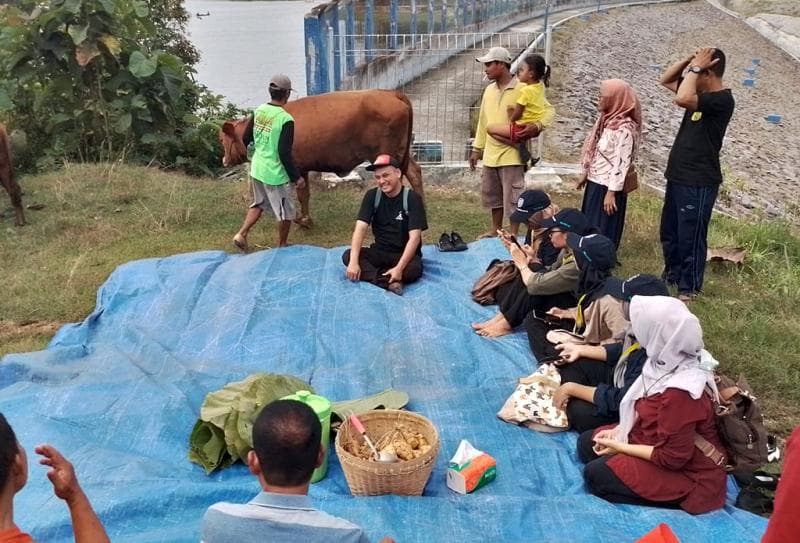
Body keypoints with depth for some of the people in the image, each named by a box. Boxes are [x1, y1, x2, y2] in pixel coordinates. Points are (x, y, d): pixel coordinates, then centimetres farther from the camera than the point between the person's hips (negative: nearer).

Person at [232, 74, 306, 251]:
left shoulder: (258, 111, 0)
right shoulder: (285, 119, -20)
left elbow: (245, 139, 8)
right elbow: (285, 153, -21)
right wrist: (296, 177, -13)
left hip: (257, 169, 7)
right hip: (276, 173, -7)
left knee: (259, 204, 26)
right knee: (286, 212, 12)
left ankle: (241, 234, 16)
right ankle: (282, 245, 24)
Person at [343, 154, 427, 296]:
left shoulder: (412, 198, -14)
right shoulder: (372, 196, -4)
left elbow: (414, 237, -21)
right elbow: (360, 228, -14)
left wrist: (399, 268, -33)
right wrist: (354, 261, -29)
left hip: (404, 254, -3)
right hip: (380, 251, 4)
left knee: (414, 269, -37)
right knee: (347, 256, -23)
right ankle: (390, 280, -34)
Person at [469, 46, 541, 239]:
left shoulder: (523, 90, -12)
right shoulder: (489, 90, 9)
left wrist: (535, 127, -29)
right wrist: (477, 148, 16)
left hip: (511, 154, -7)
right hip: (490, 154, 7)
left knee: (512, 198, 0)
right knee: (493, 195, 18)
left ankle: (513, 235, 12)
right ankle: (495, 230, 33)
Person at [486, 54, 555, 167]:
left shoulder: (526, 91, -20)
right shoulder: (540, 86, 3)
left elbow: (517, 114, -15)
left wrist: (510, 120, 4)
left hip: (523, 128, -9)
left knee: (490, 129, -7)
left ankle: (518, 145, -12)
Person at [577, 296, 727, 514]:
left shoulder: (680, 393, -34)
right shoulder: (669, 362, -7)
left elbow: (672, 458, -27)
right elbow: (646, 410, 10)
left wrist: (621, 447, -16)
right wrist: (619, 431, -3)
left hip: (686, 474, -9)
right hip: (660, 442, 9)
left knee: (595, 474, -14)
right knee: (587, 442, 8)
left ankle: (678, 499, -4)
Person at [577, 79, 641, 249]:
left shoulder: (624, 129, -20)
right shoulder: (607, 120, 7)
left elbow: (621, 164, -22)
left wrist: (611, 192, -22)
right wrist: (586, 174, 19)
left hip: (607, 186, -9)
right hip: (595, 182, 9)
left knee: (603, 230, 1)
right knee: (590, 227, 17)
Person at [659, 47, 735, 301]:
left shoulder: (722, 100, -18)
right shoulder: (700, 93, 9)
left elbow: (682, 99, -32)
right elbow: (666, 79, 17)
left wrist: (696, 66, -19)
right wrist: (690, 59, 2)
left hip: (698, 183, -9)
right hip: (678, 177, 9)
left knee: (690, 237, 1)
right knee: (669, 233, 19)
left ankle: (690, 288, 14)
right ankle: (672, 275, 36)